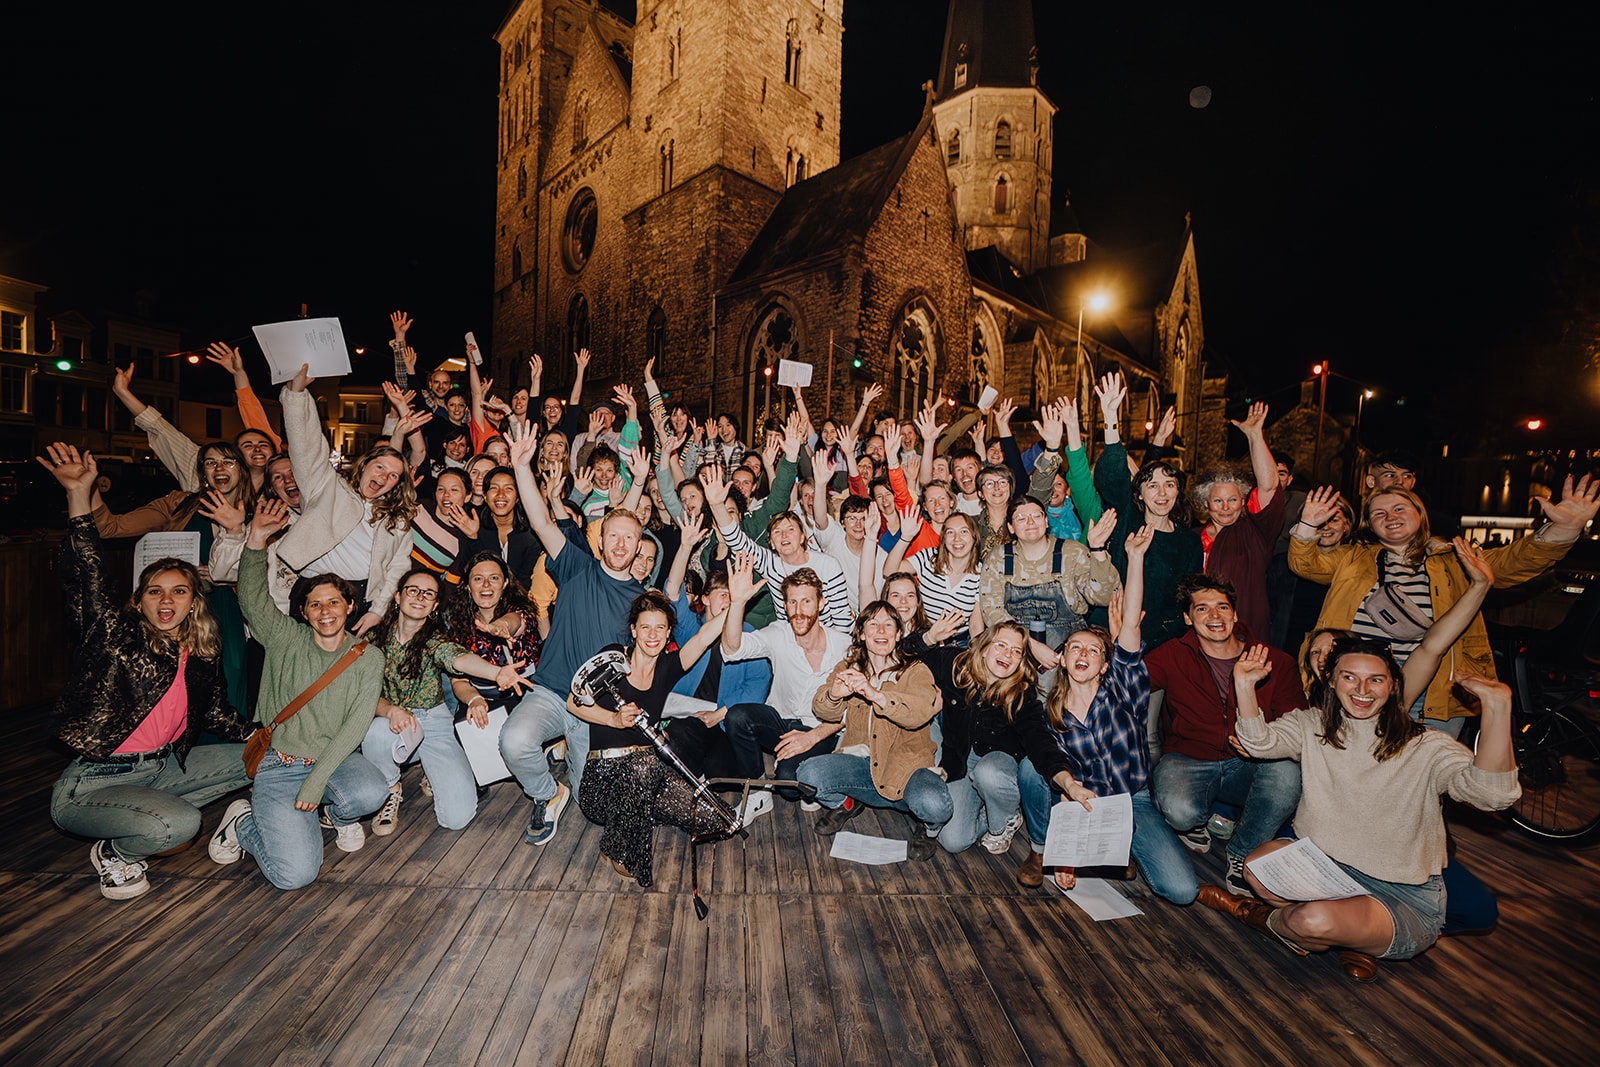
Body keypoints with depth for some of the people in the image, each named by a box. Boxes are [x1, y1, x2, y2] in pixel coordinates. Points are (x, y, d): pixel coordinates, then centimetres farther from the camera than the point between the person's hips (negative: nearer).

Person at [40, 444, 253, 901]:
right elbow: (87, 580, -28)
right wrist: (79, 495, -38)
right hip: (93, 783, -7)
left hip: (162, 765, 7)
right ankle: (113, 853, 4)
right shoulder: (116, 635, -12)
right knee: (180, 824, -31)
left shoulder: (201, 654, 4)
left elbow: (215, 712, 16)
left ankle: (152, 814, 14)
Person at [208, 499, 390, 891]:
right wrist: (256, 540, -26)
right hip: (279, 764, -1)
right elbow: (252, 598, -13)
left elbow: (356, 725, -6)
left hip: (336, 758, 1)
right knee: (295, 874, -18)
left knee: (372, 793, -34)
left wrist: (317, 780, -15)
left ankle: (337, 812, 6)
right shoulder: (286, 640, 3)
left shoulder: (367, 657, 1)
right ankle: (244, 821, 16)